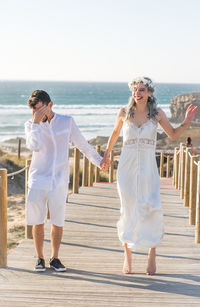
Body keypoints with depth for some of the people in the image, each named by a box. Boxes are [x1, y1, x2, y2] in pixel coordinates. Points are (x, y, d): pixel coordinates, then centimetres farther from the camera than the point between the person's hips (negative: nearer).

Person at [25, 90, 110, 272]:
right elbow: (35, 146, -15)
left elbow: (83, 144, 11)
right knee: (38, 222, 1)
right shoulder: (31, 125, 4)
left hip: (59, 182, 0)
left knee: (58, 222, 2)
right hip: (38, 180, 0)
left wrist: (98, 160, 6)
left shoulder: (67, 122, 5)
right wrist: (36, 123, -14)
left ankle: (55, 258, 17)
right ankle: (40, 259, 15)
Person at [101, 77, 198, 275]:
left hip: (148, 169, 0)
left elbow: (173, 135, 11)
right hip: (127, 167, 0)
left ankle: (152, 255, 10)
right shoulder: (125, 112, 1)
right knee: (128, 210, 0)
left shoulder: (157, 113, 1)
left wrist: (186, 123, -5)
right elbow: (115, 133, 18)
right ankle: (128, 257, 15)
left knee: (152, 210, -8)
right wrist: (107, 153, 27)